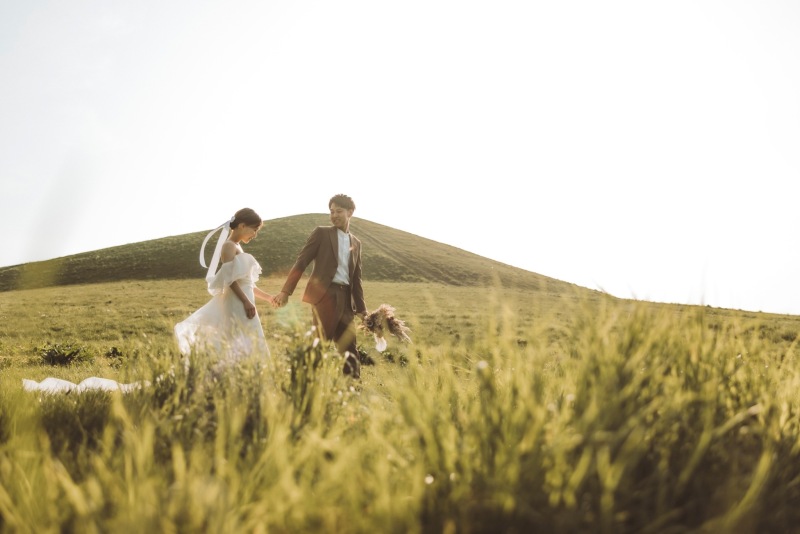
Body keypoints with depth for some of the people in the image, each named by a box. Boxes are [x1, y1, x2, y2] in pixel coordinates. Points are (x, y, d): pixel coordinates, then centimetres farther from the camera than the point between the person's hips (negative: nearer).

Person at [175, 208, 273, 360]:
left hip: (242, 303, 10)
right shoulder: (229, 246, -8)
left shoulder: (238, 248, 20)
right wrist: (246, 301, -25)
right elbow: (229, 278, -19)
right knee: (241, 347, -13)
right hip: (236, 303, -10)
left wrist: (268, 297, 24)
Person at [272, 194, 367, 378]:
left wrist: (361, 308, 14)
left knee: (349, 348, 3)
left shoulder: (356, 243, 18)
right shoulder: (321, 233, 5)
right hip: (323, 293, -5)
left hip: (345, 297, 5)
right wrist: (286, 290, -10)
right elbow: (301, 262, -1)